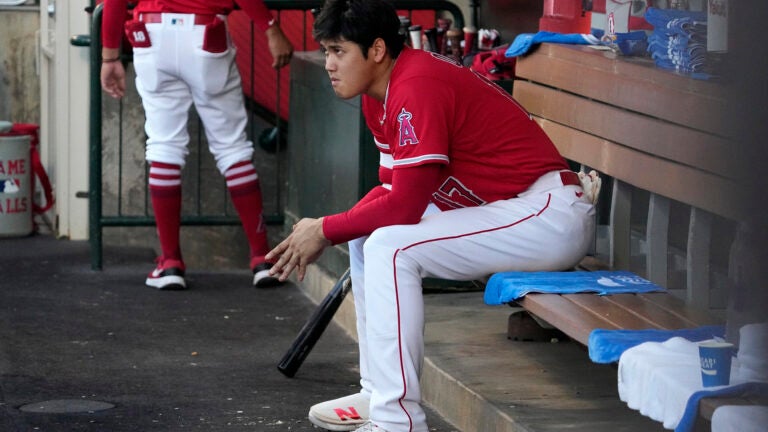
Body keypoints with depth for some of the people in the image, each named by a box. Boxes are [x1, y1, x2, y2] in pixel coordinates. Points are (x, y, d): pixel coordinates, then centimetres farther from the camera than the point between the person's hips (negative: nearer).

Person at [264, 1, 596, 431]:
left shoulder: (417, 89, -21)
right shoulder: (380, 93, 9)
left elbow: (404, 205, -23)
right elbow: (392, 190, 14)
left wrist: (326, 230, -10)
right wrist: (324, 232, -1)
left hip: (553, 215, -11)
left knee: (391, 247, -23)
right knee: (367, 237, 14)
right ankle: (380, 395, 18)